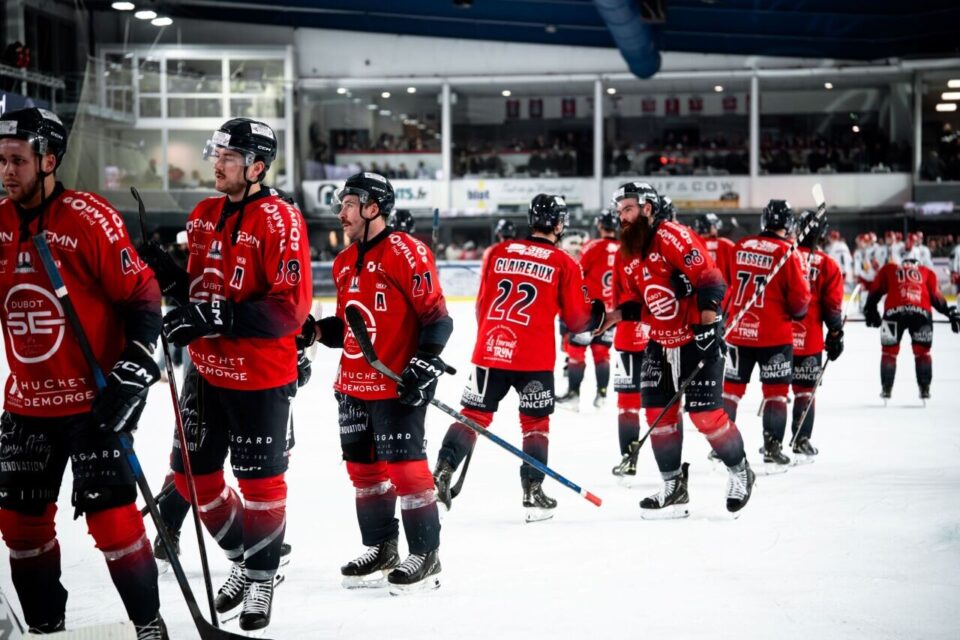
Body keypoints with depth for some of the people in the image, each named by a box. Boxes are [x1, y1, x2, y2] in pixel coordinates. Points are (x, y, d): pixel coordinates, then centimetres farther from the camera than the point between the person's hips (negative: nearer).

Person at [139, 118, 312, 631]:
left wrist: (219, 318, -28)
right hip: (209, 369, 7)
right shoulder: (203, 216, 8)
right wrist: (167, 272, -3)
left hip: (262, 376, -7)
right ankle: (242, 557, 31)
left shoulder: (279, 220, -15)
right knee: (193, 472, 12)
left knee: (260, 479, 3)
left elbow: (290, 307, -21)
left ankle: (262, 576, 21)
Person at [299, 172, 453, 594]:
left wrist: (425, 363, -21)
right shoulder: (344, 263, 14)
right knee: (363, 467, 13)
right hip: (353, 385, 9)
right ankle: (380, 550, 25)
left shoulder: (406, 253, -12)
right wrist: (315, 330, 5)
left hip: (397, 385, -9)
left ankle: (425, 555, 4)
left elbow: (437, 317, -13)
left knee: (404, 466, -6)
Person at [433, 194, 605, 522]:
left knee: (475, 414, 12)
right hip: (534, 358, -3)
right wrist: (597, 313, 24)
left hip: (490, 348, 3)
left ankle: (443, 471, 1)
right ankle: (533, 491, 9)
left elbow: (482, 305, 13)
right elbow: (577, 320, 2)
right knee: (535, 422, 11)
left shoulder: (499, 252, 7)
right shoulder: (564, 264, -2)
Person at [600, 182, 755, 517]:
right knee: (658, 411, 3)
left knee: (704, 412, -7)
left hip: (698, 339, -8)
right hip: (661, 342, 8)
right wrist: (617, 314, 2)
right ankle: (674, 487, 13)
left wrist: (708, 321, -29)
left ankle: (740, 471, 16)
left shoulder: (673, 237, -17)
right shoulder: (632, 253, 10)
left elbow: (709, 278, -23)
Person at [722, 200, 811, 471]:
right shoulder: (788, 253, -11)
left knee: (732, 386, 13)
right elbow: (800, 297, -8)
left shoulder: (739, 247, 3)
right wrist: (797, 313, 12)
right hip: (774, 335, -4)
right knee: (776, 390, 5)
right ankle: (772, 449, 3)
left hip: (739, 331, 4)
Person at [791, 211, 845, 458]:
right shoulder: (827, 266, -3)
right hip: (810, 340, -1)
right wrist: (835, 335, 7)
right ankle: (801, 441, 9)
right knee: (805, 390, 9)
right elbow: (833, 306, -2)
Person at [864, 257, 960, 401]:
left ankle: (886, 389, 13)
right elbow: (936, 297, 16)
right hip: (922, 312, 0)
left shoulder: (888, 269, 27)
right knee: (922, 351, 17)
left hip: (894, 311, 0)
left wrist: (870, 311, 26)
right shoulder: (927, 272, 26)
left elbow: (876, 291, 19)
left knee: (889, 350, 16)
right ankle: (925, 389, 13)